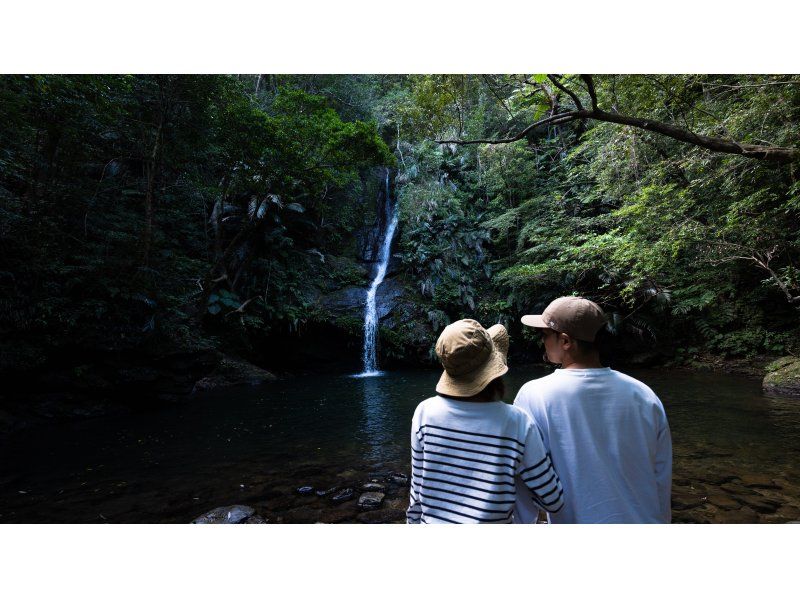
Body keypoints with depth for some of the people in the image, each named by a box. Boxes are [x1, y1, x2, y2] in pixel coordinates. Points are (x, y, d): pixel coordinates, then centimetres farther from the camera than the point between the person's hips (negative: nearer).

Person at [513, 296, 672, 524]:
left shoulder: (535, 396, -21)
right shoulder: (644, 395, -8)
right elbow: (662, 481, 2)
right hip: (646, 520, 4)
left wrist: (520, 521, -1)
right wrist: (660, 521, 17)